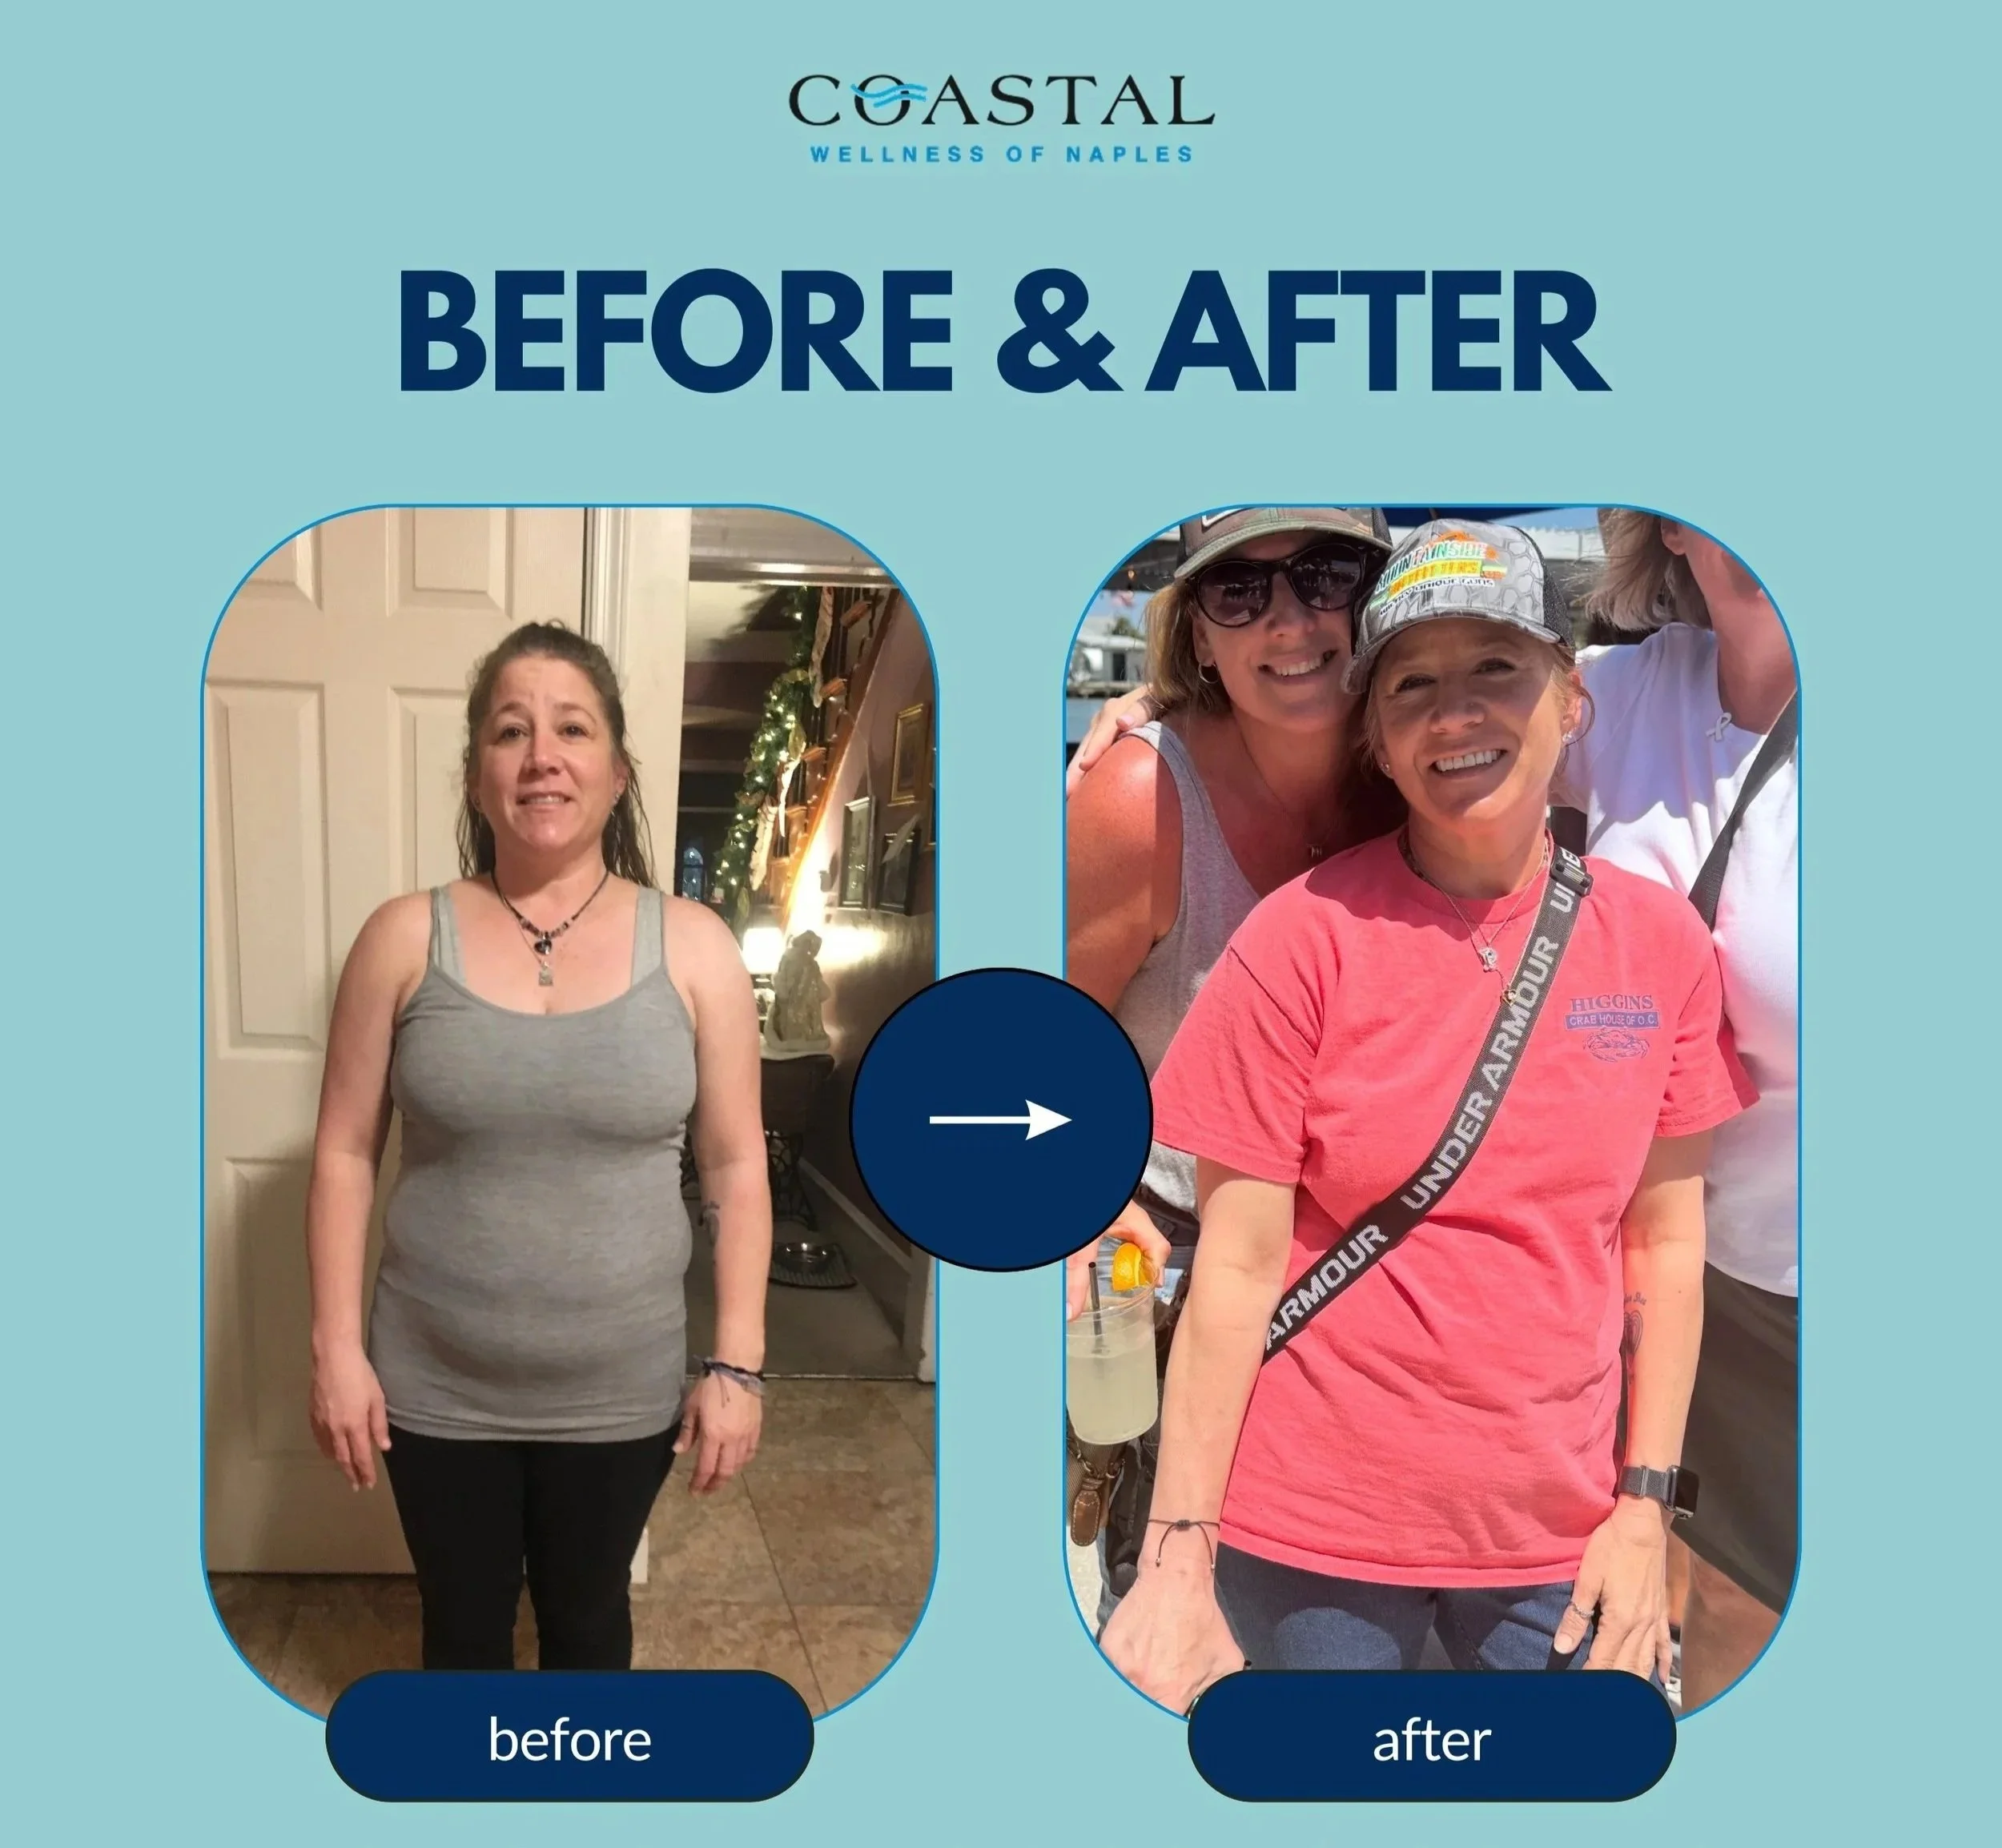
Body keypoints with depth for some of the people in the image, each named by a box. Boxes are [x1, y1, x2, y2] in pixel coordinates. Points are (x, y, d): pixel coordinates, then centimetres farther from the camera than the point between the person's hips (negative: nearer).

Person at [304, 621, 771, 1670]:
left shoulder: (693, 948, -9)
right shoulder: (405, 940, -8)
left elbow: (736, 1169, -5)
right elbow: (345, 1153, -3)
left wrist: (736, 1363, -7)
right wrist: (336, 1347, -6)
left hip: (619, 1388, 0)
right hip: (437, 1386, 0)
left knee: (586, 1612, 21)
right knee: (463, 1618, 20)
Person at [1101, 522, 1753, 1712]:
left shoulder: (1661, 941, -2)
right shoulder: (1306, 938, -12)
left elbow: (1667, 1238, 4)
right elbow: (1236, 1268, -11)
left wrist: (1646, 1504, 1)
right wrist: (1179, 1557, -12)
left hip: (1560, 1530, 3)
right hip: (1316, 1533, -2)